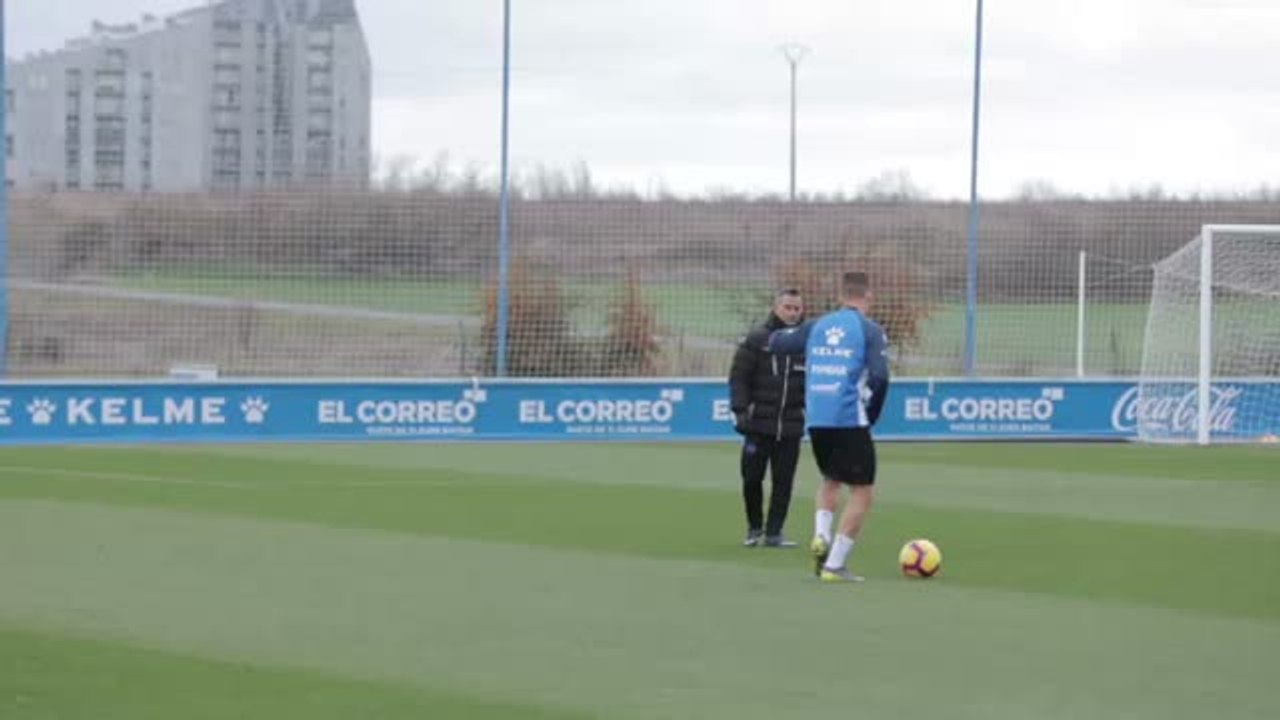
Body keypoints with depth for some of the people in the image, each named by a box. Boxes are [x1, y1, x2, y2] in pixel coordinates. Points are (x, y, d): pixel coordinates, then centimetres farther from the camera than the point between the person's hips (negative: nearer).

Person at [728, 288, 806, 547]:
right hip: (759, 425, -2)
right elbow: (738, 377, -3)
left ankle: (773, 533, 8)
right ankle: (754, 527, 21)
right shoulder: (757, 339, -2)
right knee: (752, 477, 1)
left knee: (783, 481, 0)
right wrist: (740, 410, -11)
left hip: (790, 426, 2)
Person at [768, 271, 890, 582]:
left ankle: (821, 536, 4)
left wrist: (773, 336, 44)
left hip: (816, 420, 5)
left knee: (830, 480, 28)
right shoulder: (869, 330, -4)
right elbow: (879, 378, -14)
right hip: (850, 422, -5)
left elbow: (777, 342, 20)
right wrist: (871, 415, 1)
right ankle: (834, 565, -2)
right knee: (862, 492, 5)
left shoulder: (817, 326, 10)